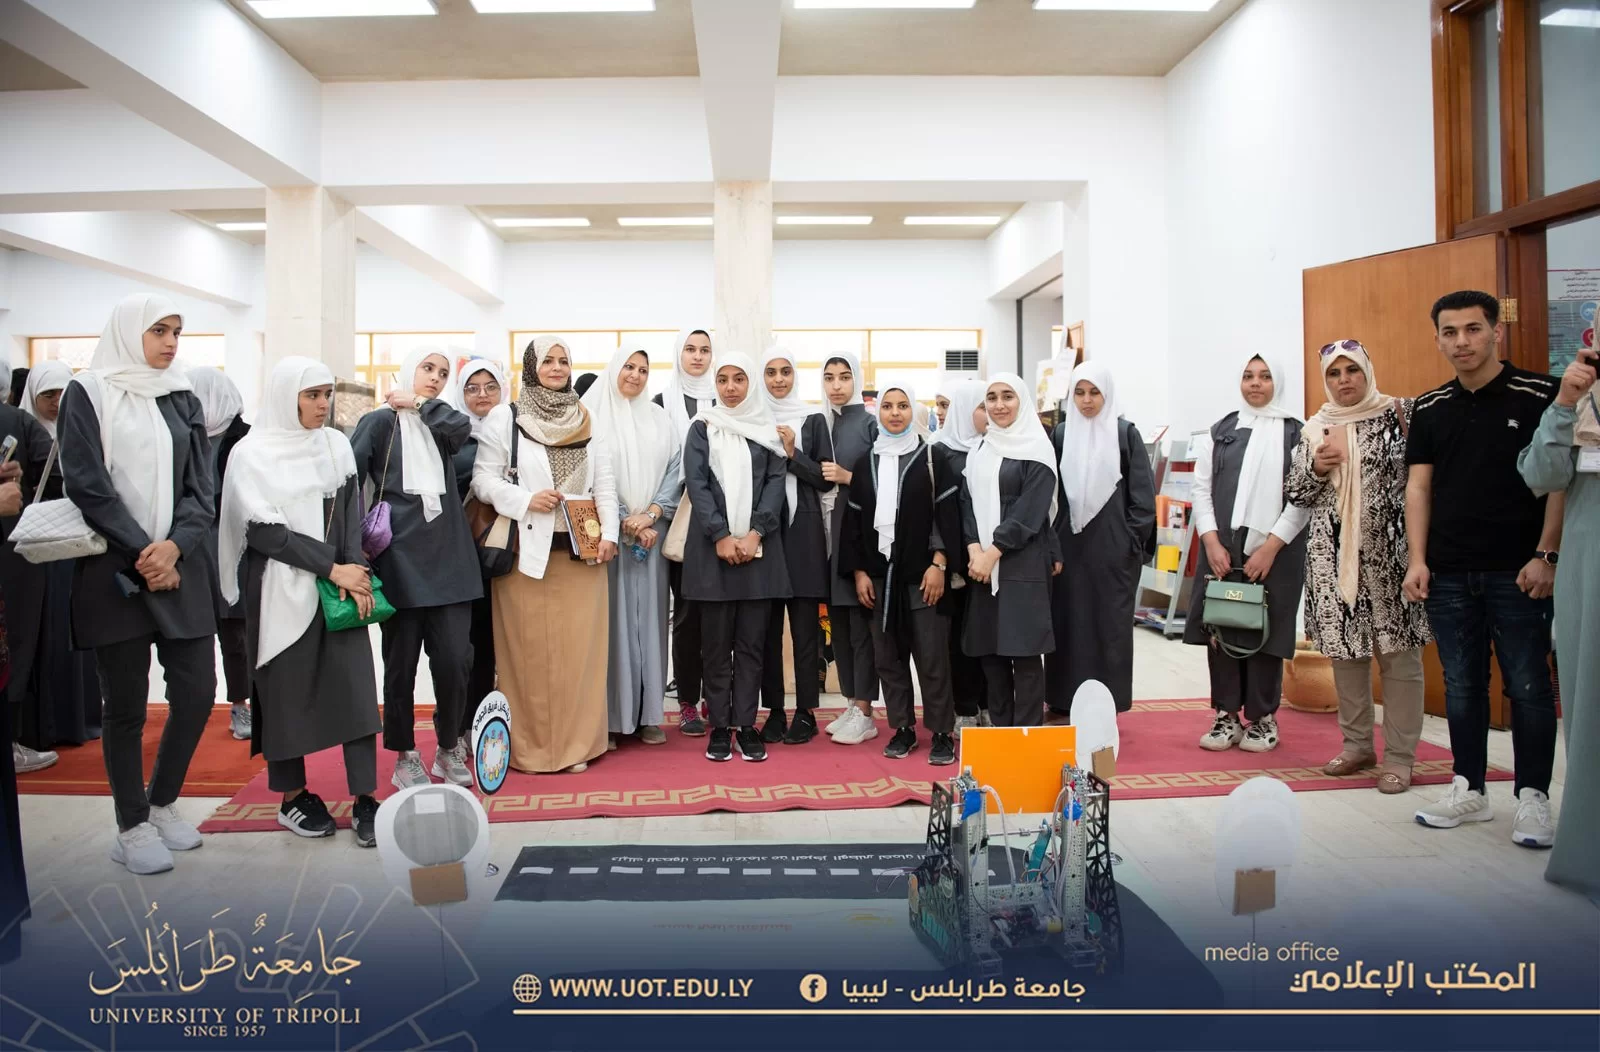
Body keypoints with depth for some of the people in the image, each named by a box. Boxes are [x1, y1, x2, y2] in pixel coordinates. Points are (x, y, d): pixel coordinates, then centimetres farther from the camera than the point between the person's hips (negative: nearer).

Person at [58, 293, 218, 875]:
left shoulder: (183, 400, 12)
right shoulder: (87, 395, 1)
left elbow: (200, 488, 6)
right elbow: (87, 486, -8)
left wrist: (174, 547, -11)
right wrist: (140, 556, -13)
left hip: (180, 567, 4)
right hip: (114, 570, -4)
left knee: (197, 690, 2)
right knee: (126, 703, 3)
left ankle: (161, 803, 24)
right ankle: (132, 827, 18)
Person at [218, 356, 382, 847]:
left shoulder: (337, 445, 8)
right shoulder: (251, 453, -4)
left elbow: (352, 511, 5)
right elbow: (263, 530, -10)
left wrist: (354, 570, -10)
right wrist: (332, 568, -13)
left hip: (340, 582, 3)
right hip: (279, 588, -3)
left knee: (354, 684, -4)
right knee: (285, 690, 5)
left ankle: (364, 799, -1)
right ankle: (292, 797, 20)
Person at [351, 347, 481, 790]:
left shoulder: (441, 425, 15)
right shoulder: (379, 422, 5)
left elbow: (463, 426, -9)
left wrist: (420, 404, -1)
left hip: (448, 557, 3)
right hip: (400, 558, -2)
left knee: (454, 660, -2)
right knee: (401, 663, 5)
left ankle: (449, 748, 18)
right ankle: (406, 757, 20)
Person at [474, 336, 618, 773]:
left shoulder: (586, 418, 12)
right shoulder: (504, 417, 2)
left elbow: (604, 479, 9)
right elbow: (483, 478, -2)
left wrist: (609, 532, -2)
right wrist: (525, 500, -16)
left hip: (580, 549, 3)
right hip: (527, 550, -3)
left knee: (578, 648, 4)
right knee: (530, 650, 1)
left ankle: (576, 743, 14)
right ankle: (530, 746, 12)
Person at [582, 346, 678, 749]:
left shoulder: (658, 417, 12)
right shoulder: (594, 415, 1)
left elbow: (675, 468, 6)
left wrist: (652, 514, -8)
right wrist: (624, 523, -11)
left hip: (654, 531, 3)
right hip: (609, 532, -3)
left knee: (650, 617, 5)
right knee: (614, 618, -2)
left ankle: (649, 714, 11)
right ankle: (613, 715, 4)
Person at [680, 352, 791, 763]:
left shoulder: (768, 428, 11)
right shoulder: (702, 428, 8)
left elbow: (776, 481, 2)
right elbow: (696, 484, -2)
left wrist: (754, 534, -11)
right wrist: (721, 536, -13)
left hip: (759, 546, 1)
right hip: (712, 546, -1)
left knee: (752, 640, 3)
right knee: (716, 641, 2)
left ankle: (746, 725, 9)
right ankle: (719, 727, 9)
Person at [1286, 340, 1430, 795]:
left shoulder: (1398, 413, 1)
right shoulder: (1315, 429, 11)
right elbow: (1296, 494, 13)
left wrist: (1409, 430, -19)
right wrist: (1315, 469, -5)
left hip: (1390, 553, -3)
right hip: (1334, 557, 4)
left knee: (1398, 654, 0)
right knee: (1344, 650, 10)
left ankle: (1399, 756, 10)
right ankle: (1357, 744, 23)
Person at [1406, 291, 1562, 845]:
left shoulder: (1539, 395, -3)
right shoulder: (1430, 409, 9)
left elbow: (1561, 480, -5)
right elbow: (1418, 486, 8)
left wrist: (1545, 556, -12)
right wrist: (1417, 561, 0)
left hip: (1517, 571, -4)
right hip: (1448, 573, 4)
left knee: (1528, 687, 3)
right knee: (1461, 686, 11)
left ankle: (1532, 798, 14)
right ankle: (1468, 789, 21)